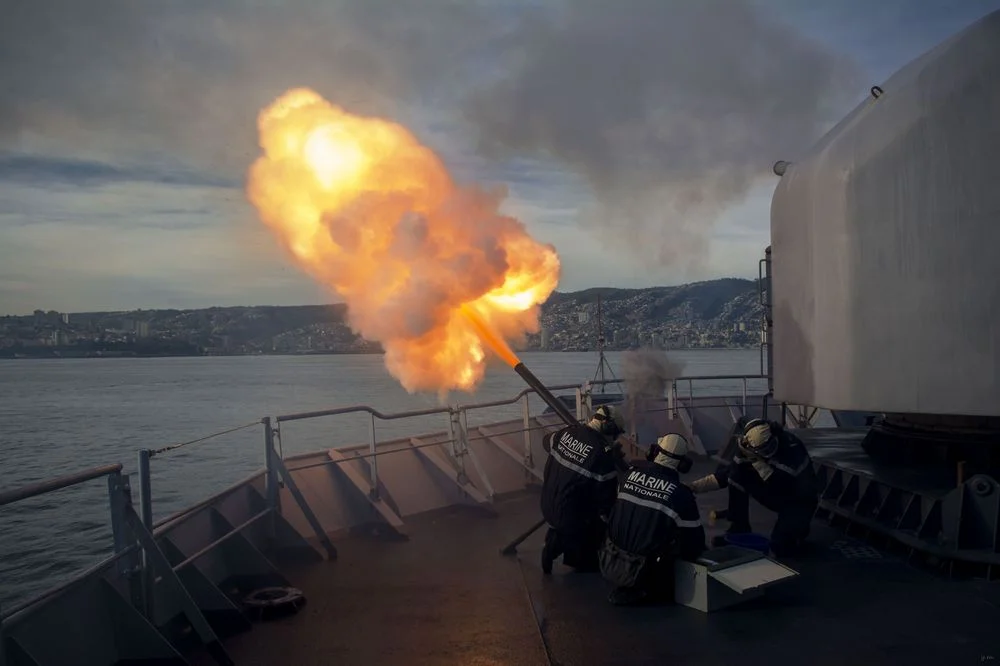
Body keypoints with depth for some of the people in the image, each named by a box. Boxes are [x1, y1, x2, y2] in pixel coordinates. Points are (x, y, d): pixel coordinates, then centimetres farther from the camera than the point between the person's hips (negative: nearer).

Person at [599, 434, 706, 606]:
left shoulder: (631, 473, -3)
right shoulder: (681, 494, -13)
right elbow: (694, 541, -4)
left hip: (609, 564, 4)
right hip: (643, 572, -4)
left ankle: (628, 588, 19)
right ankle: (637, 593, 9)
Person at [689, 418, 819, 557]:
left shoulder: (792, 447, -32)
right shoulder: (749, 447, -15)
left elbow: (781, 486, -37)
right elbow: (727, 474, -7)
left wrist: (758, 461, -40)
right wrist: (695, 486, -18)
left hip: (799, 499, -5)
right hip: (775, 494, 5)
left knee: (780, 547, -25)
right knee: (737, 474, -19)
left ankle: (799, 528, 10)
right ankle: (739, 529, -4)